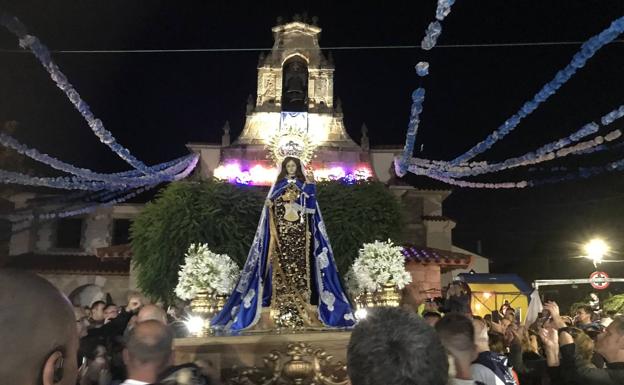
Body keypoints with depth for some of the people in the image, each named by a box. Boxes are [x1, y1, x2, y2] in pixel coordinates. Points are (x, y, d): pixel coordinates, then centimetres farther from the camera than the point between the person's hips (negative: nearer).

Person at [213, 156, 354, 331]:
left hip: (299, 233, 0)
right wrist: (269, 205, -15)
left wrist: (310, 187, -12)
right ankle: (281, 305, -1)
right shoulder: (278, 184, 12)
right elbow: (272, 204, 8)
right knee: (282, 264, -5)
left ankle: (302, 302, 0)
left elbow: (310, 206, -2)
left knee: (300, 263, -4)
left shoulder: (304, 184, 10)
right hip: (282, 231, 0)